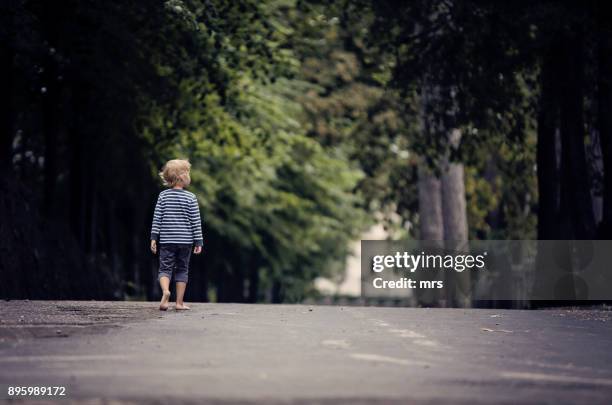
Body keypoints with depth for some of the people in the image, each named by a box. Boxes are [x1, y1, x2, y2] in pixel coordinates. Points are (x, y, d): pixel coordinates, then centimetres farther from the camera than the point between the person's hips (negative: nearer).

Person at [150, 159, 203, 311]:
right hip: (185, 241, 0)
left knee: (165, 268, 4)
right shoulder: (191, 198, -5)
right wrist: (198, 242, 1)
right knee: (182, 269, 10)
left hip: (166, 240, 1)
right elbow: (196, 222, -4)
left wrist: (154, 238, 1)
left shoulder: (163, 195, -1)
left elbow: (157, 218, -3)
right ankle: (179, 302, 10)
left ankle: (165, 291, -25)